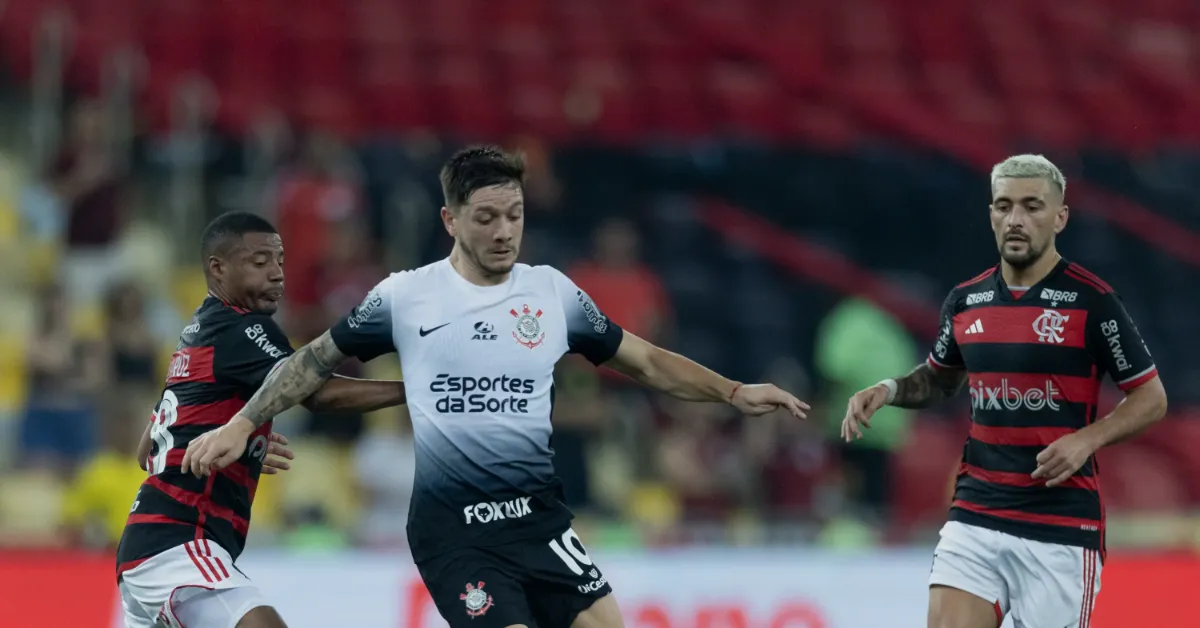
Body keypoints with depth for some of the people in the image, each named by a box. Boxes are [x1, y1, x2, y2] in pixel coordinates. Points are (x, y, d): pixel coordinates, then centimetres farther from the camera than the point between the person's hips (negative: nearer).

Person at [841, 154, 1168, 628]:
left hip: (1061, 526, -4)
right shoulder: (965, 301, 8)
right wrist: (887, 391, 6)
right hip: (974, 517, 4)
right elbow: (940, 379, 26)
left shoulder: (1091, 301, -7)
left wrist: (1087, 439, -17)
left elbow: (1151, 397, -1)